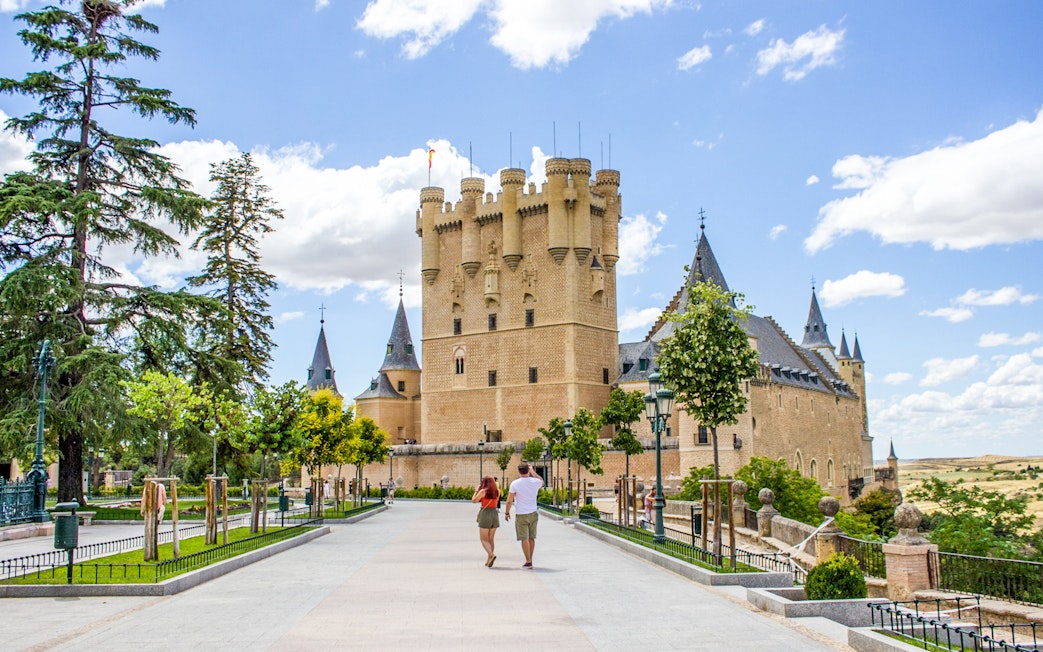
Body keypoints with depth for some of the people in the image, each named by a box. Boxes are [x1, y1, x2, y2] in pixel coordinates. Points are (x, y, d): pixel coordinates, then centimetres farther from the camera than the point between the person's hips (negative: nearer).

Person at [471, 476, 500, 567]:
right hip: (495, 514, 5)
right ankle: (488, 560, 14)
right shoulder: (497, 491, 3)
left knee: (483, 539, 0)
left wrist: (477, 489, 6)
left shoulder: (483, 491, -12)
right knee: (491, 539, 13)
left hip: (485, 514, -5)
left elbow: (473, 500, -5)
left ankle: (491, 555, -22)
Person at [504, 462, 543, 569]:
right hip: (533, 513, 4)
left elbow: (509, 501, -8)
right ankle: (530, 560, 21)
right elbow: (542, 481, 25)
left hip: (522, 515, -4)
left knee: (524, 539, -1)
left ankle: (528, 562, -2)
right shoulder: (535, 482, -2)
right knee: (531, 538, 13)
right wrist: (533, 471, 23)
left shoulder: (515, 483, -11)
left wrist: (507, 513, 5)